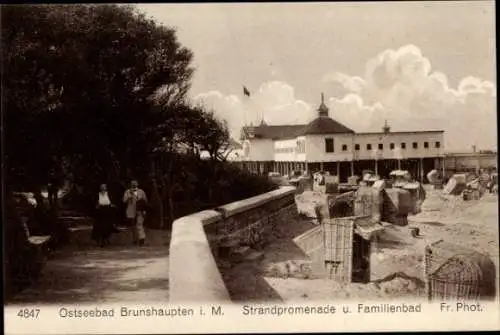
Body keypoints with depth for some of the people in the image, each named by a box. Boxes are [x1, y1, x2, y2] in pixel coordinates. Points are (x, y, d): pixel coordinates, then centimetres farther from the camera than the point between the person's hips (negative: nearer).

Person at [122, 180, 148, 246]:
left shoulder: (141, 192, 7)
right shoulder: (127, 192, 6)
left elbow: (145, 201, 9)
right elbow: (124, 200, -1)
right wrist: (130, 195, -15)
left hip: (140, 211, -1)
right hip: (131, 212, 2)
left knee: (139, 224, -15)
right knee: (133, 226, 8)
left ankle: (141, 238, -19)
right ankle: (135, 240, 19)